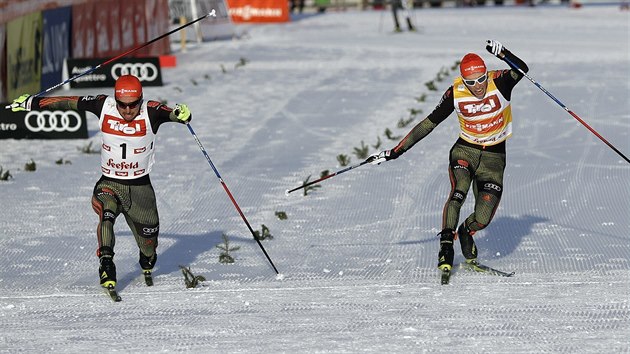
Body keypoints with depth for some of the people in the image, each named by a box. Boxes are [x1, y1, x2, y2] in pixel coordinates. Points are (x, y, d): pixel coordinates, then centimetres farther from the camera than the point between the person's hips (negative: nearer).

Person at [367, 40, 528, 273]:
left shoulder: (499, 83, -15)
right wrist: (396, 151, -5)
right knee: (458, 191, -31)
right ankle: (446, 245, -22)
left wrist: (503, 54, -51)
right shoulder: (456, 94, -10)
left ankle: (465, 232, 24)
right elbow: (429, 123, -4)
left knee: (482, 219, -10)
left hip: (493, 157, 0)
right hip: (464, 151, 0)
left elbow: (522, 70, -33)